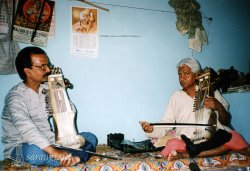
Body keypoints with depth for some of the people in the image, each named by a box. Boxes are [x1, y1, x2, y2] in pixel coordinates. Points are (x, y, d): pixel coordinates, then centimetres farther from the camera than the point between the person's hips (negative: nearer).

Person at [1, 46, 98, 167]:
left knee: (90, 138, -4)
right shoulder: (16, 96, -18)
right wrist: (52, 150, -50)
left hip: (47, 141, 7)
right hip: (21, 148, -6)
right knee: (33, 152, -41)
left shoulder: (47, 88, 2)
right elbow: (25, 128, -37)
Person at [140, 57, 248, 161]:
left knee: (235, 139, -31)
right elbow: (166, 125, 5)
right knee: (172, 146, -33)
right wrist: (152, 130, -16)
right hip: (186, 140, -1)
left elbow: (225, 122, 12)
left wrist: (219, 107, -9)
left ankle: (188, 155, -30)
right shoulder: (176, 97, 12)